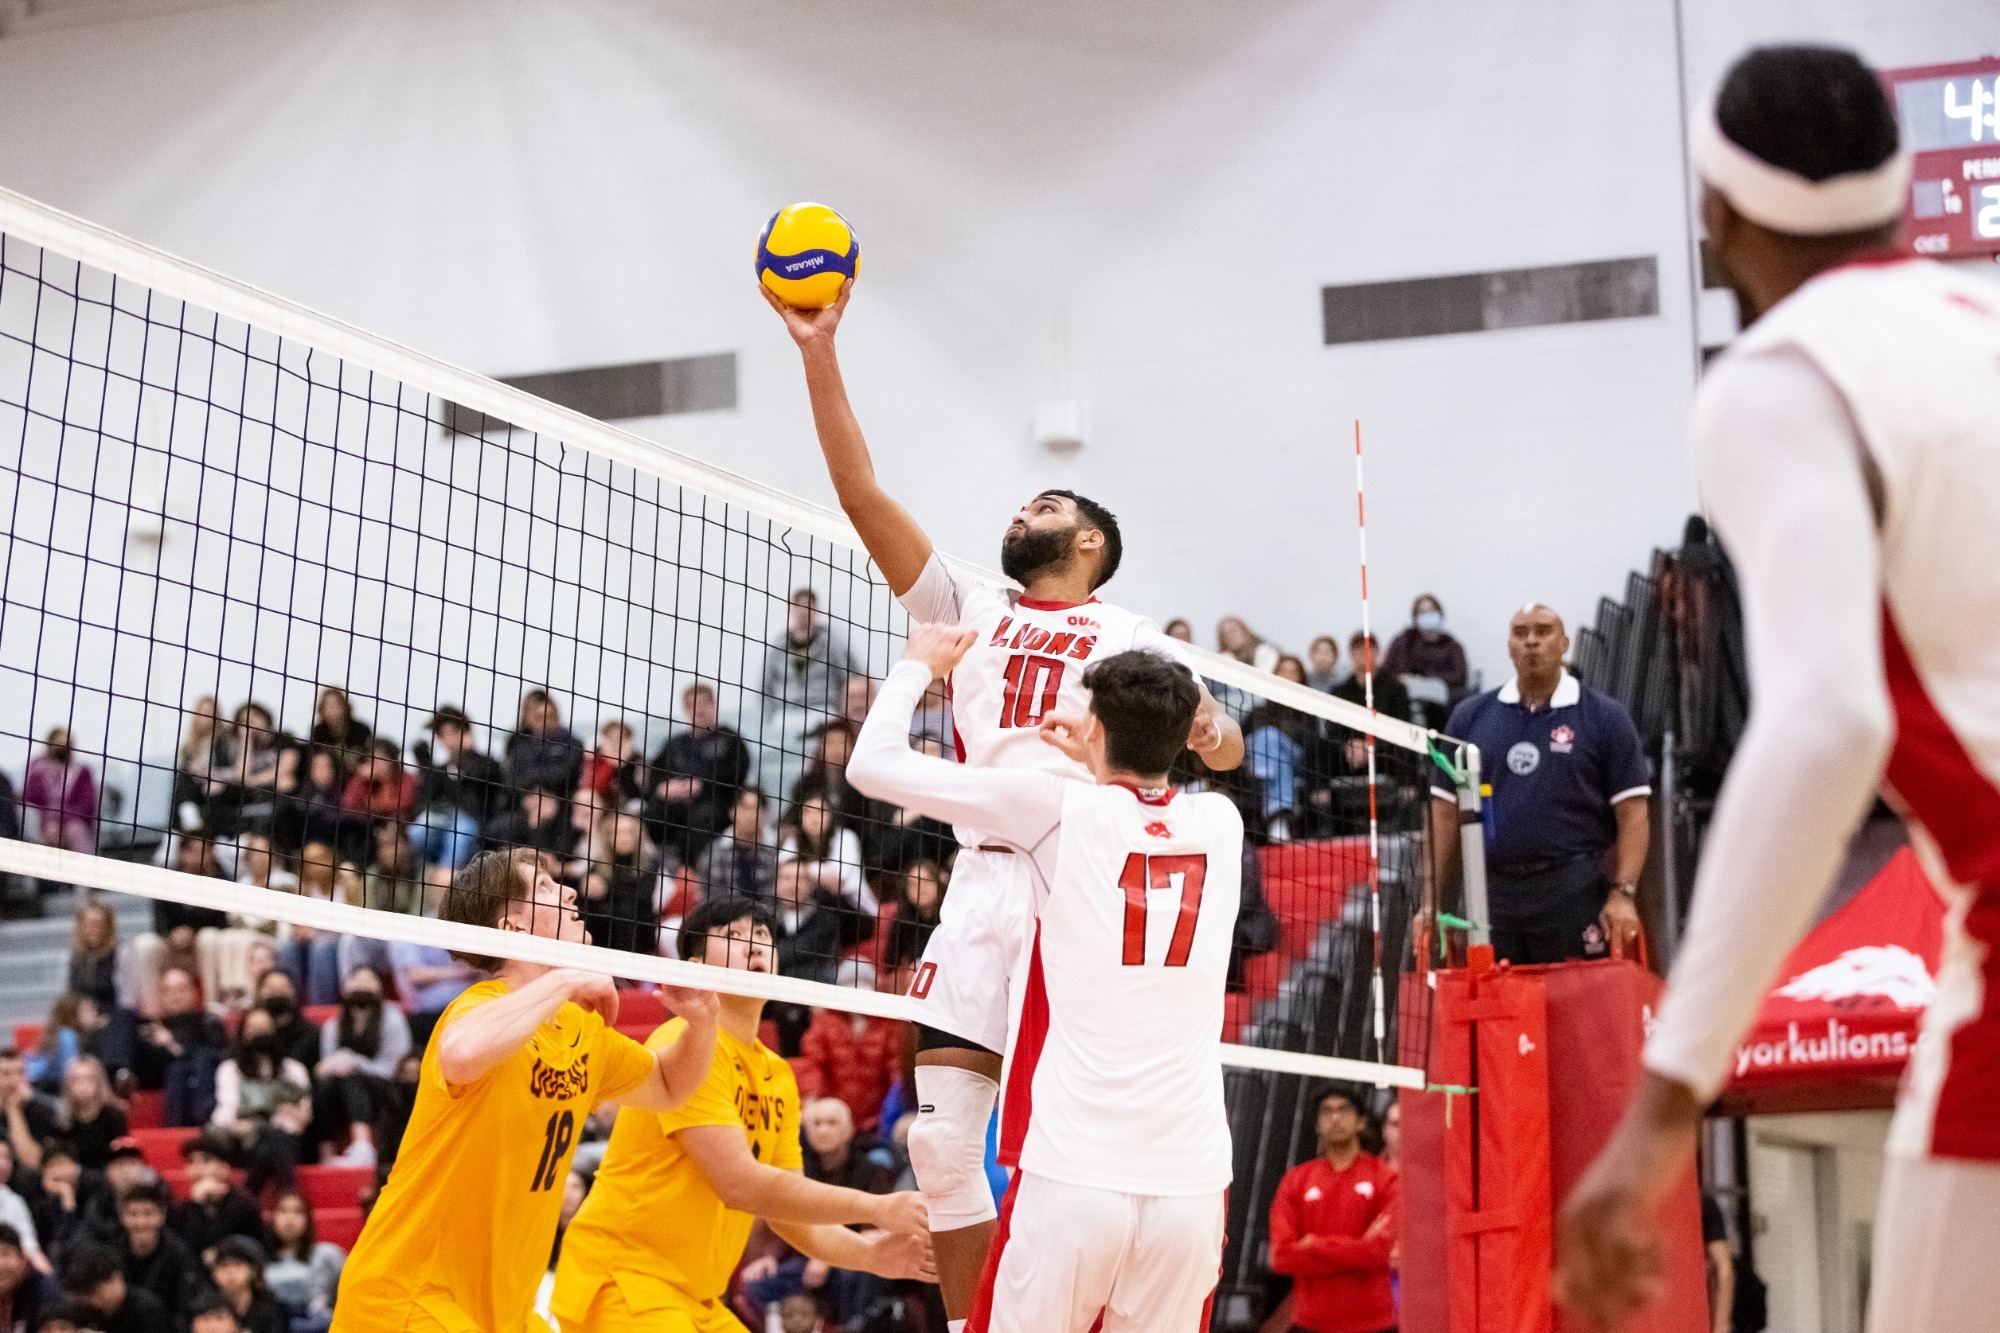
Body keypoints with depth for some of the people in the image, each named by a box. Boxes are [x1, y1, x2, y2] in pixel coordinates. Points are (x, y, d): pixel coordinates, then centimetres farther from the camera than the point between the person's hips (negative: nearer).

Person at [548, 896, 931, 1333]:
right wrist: (877, 1208, -20)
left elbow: (787, 1208, 13)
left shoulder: (779, 1076, 11)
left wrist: (866, 1253, -5)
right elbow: (740, 1184, -23)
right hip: (619, 1276, -9)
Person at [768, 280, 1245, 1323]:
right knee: (943, 1134, -3)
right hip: (983, 884, 3)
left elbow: (1223, 749, 10)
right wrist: (817, 351, 8)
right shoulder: (969, 612, 21)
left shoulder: (1129, 638, 15)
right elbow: (861, 492, 14)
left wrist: (1205, 726, -14)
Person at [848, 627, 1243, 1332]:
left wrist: (919, 666, 21)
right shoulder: (1220, 822, 8)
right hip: (1194, 1184, 3)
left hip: (1075, 1175, -3)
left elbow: (874, 765, 6)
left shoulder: (1061, 810, -2)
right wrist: (1100, 763, 40)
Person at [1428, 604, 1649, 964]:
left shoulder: (1604, 716, 5)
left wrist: (1623, 894, -11)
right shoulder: (1470, 717, 12)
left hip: (1574, 897, -3)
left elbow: (1632, 812, 0)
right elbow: (1445, 813, 12)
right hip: (1489, 895, 3)